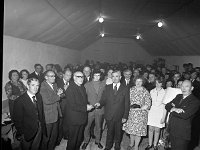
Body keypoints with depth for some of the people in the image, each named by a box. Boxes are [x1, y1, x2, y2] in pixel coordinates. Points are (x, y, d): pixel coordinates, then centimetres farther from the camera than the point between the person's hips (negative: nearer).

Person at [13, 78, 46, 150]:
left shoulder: (39, 96, -4)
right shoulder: (19, 101, -23)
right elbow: (17, 120, -16)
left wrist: (43, 125, 3)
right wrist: (21, 134, -11)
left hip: (39, 130, 5)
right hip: (27, 132, -5)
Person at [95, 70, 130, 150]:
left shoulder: (125, 89, -2)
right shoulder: (107, 87, 3)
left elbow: (127, 104, -2)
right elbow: (103, 99, 1)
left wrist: (125, 116, -5)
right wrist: (100, 103, -21)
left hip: (119, 116, 0)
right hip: (109, 115, 1)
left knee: (118, 132, 15)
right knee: (109, 131, 11)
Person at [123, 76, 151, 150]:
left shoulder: (145, 92, -8)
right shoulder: (131, 90, 1)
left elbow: (148, 104, -10)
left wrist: (140, 108, -16)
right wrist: (129, 106, -7)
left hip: (141, 114, -2)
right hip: (131, 113, 3)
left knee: (139, 130, 7)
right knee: (131, 128, 12)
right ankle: (131, 143, 37)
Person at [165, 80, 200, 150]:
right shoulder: (178, 96, 10)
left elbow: (185, 115, -25)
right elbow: (167, 106, 2)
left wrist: (172, 110, -12)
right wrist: (174, 109, -18)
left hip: (182, 135, -6)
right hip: (172, 131, 6)